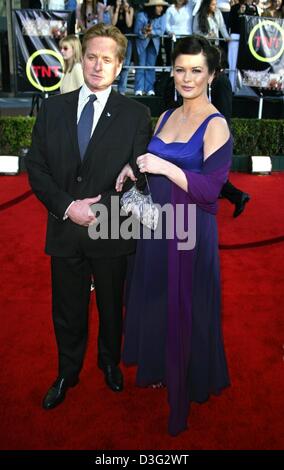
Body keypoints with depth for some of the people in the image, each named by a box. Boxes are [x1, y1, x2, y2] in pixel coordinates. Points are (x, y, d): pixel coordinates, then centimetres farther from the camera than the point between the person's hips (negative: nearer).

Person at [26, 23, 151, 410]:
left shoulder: (136, 114, -4)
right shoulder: (53, 108, 2)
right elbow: (36, 168, 0)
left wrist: (102, 208, -19)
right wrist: (68, 207, -14)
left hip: (111, 231, -1)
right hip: (64, 230, 2)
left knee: (111, 306, 19)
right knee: (67, 311, 16)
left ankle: (110, 361, 46)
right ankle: (68, 372, 41)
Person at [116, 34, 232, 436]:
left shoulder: (216, 125, -12)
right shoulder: (166, 117, 9)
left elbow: (210, 189, -19)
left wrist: (165, 167, -28)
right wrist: (133, 170, -2)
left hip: (191, 230, -7)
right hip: (156, 224, 7)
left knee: (185, 306, 7)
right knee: (155, 300, 19)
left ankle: (188, 381, 32)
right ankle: (160, 368, 43)